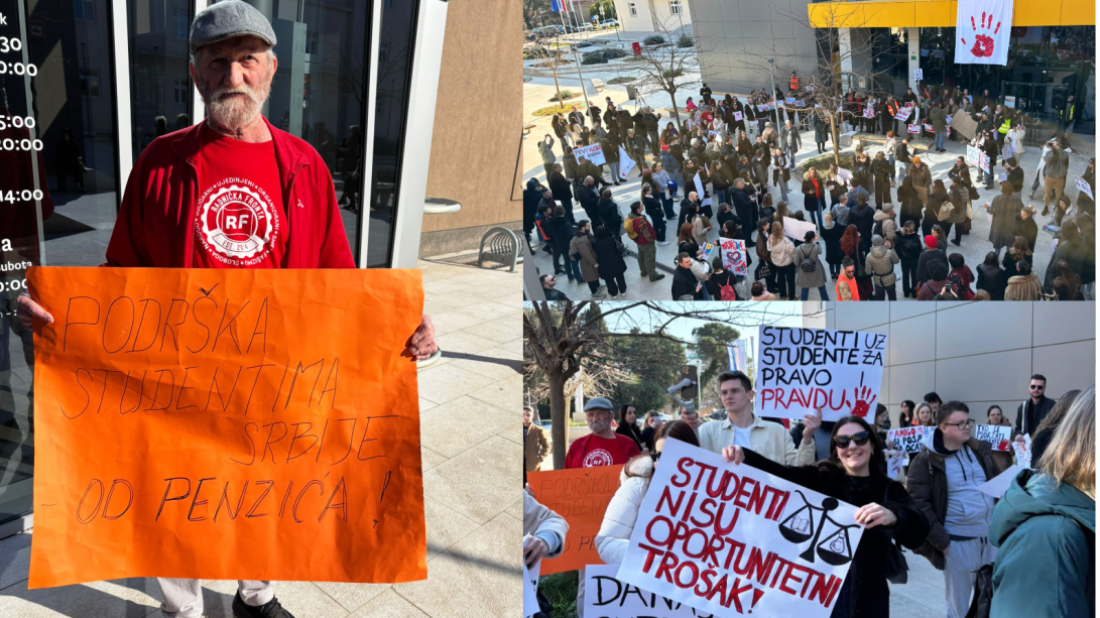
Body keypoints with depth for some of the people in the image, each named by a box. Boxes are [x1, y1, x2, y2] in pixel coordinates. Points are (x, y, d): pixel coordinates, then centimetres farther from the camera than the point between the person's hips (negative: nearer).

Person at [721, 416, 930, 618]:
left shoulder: (890, 491, 2)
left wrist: (892, 517, -37)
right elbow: (780, 473, -14)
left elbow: (918, 533, -14)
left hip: (866, 599, 0)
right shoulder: (821, 478, 3)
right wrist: (743, 456, -33)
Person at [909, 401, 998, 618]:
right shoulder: (925, 461, -11)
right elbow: (920, 505, -13)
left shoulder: (980, 450, 6)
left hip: (991, 536, 5)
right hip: (958, 542, -5)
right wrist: (942, 542, -16)